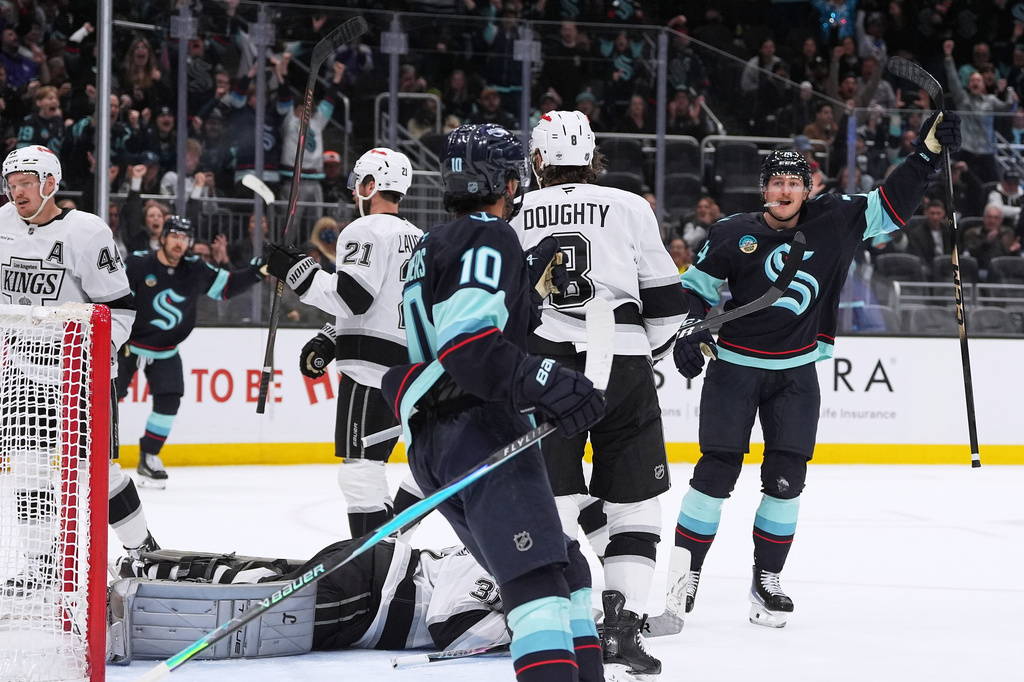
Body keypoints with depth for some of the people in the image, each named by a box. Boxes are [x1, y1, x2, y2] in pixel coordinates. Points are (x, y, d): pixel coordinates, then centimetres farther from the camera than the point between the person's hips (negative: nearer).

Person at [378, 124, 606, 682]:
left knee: (565, 570, 16)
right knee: (539, 575, -21)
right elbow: (469, 343, -19)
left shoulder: (432, 245, 24)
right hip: (476, 428, -10)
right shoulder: (489, 238, -7)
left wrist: (529, 279, 25)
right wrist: (546, 385, -26)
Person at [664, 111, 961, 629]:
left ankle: (767, 580, 11)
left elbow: (890, 206, 2)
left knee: (786, 477, 0)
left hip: (796, 372, 2)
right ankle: (685, 574, 2)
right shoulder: (733, 234, -5)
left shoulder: (833, 223, -1)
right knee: (717, 469, -6)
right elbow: (695, 286, 4)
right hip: (735, 367, -2)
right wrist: (689, 334, -11)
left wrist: (928, 153, -6)